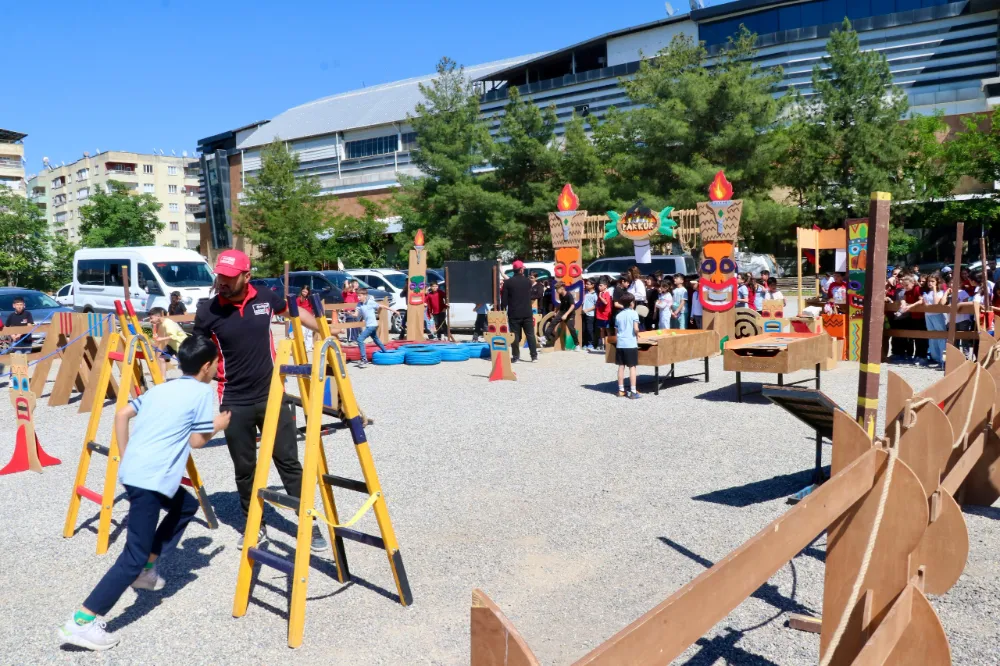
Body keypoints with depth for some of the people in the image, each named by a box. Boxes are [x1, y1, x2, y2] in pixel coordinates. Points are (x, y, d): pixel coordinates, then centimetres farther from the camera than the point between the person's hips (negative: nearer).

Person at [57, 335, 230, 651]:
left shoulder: (159, 388, 18)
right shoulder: (202, 391, -3)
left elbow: (122, 414, 16)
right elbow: (197, 441, -2)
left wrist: (125, 456, 20)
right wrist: (220, 424, 15)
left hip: (133, 472, 9)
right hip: (150, 480, -9)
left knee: (186, 505, 27)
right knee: (135, 554, -6)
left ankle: (146, 568, 26)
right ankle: (80, 622, -10)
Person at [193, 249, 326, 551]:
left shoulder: (266, 298, -4)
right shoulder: (208, 310, -8)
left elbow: (295, 311, 17)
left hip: (272, 396, 1)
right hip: (235, 403, 0)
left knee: (289, 461, 6)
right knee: (244, 469, 10)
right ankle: (256, 526, 27)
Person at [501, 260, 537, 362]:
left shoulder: (508, 282, -5)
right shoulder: (528, 281, 4)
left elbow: (504, 299, -5)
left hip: (514, 314, -2)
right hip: (527, 313, 2)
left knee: (515, 335, 2)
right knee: (530, 334, 8)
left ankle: (516, 357, 2)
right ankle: (534, 356, 8)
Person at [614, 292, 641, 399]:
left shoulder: (618, 315, 10)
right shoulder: (633, 313, -5)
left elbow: (616, 331, 11)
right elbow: (636, 329, -14)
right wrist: (637, 336, 4)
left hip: (620, 344, 5)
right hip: (631, 344, -5)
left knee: (621, 366, 9)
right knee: (632, 367, -1)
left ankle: (621, 390, 13)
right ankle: (633, 392, -1)